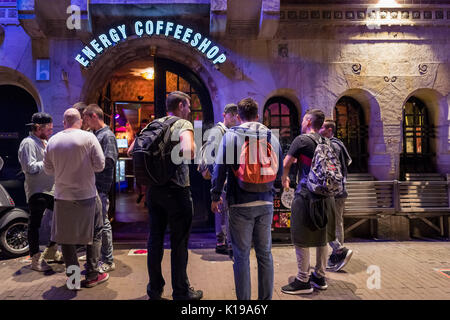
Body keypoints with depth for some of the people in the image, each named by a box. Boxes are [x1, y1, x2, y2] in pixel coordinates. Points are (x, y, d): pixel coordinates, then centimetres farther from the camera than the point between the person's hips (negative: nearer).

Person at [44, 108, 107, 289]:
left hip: (62, 197, 3)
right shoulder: (88, 138, -8)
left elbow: (48, 169, 10)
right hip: (86, 195, -3)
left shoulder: (53, 141, 2)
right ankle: (91, 275, 16)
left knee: (66, 237, 12)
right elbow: (100, 165, -9)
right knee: (94, 235, 12)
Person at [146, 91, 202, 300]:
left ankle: (154, 289, 27)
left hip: (153, 189, 7)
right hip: (176, 189, -6)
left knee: (155, 238, 14)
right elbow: (188, 152, -28)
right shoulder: (183, 124, -9)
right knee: (179, 242, 4)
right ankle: (181, 292, 15)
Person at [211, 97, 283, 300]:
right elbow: (279, 172, 9)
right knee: (265, 254, 14)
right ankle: (266, 298, 24)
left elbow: (220, 168, -8)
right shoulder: (272, 137, 5)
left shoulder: (230, 136, -5)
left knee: (241, 256, 5)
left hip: (240, 204, -3)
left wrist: (215, 196, 2)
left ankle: (243, 300, 14)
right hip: (266, 204, 4)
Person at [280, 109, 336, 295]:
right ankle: (320, 277, 25)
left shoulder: (302, 140, -8)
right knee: (322, 238, 15)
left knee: (301, 239, 0)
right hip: (325, 194, 8)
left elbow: (286, 164, -5)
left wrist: (284, 179, 12)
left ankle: (303, 281, 6)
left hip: (306, 195, -7)